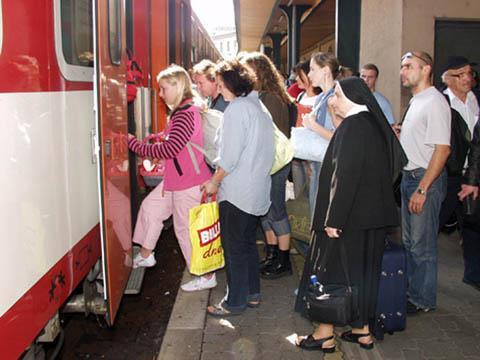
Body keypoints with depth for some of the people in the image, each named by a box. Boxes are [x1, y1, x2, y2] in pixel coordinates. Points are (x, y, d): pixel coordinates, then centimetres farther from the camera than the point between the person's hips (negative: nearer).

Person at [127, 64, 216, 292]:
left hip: (188, 182, -10)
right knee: (150, 206, 19)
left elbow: (169, 149, -29)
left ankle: (207, 277, 16)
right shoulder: (181, 111, 10)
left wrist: (135, 145, -21)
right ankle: (146, 255, 37)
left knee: (186, 228, 1)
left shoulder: (186, 114, -23)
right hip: (176, 179, 10)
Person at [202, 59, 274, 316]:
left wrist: (214, 181, -8)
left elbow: (230, 156, -21)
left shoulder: (237, 109, -17)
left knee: (234, 248, 2)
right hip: (258, 189, 9)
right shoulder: (260, 107, 12)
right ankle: (252, 293, 29)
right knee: (248, 243, 19)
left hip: (237, 191, -9)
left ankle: (235, 302, 13)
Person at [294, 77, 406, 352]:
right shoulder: (375, 125, 9)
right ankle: (363, 329, 26)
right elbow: (398, 161, 16)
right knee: (364, 268, 16)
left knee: (331, 268, 2)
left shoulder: (352, 127, -18)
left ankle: (326, 334, 12)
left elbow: (344, 175, -24)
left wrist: (333, 219, -23)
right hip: (373, 215, 9)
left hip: (348, 216, -9)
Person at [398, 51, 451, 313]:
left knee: (422, 245, 0)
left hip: (426, 178, -10)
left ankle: (423, 299, 14)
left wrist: (422, 189, -24)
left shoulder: (434, 102, -15)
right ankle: (410, 289, 31)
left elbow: (442, 149, -22)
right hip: (409, 176, 10)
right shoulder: (416, 101, 15)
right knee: (409, 241, 17)